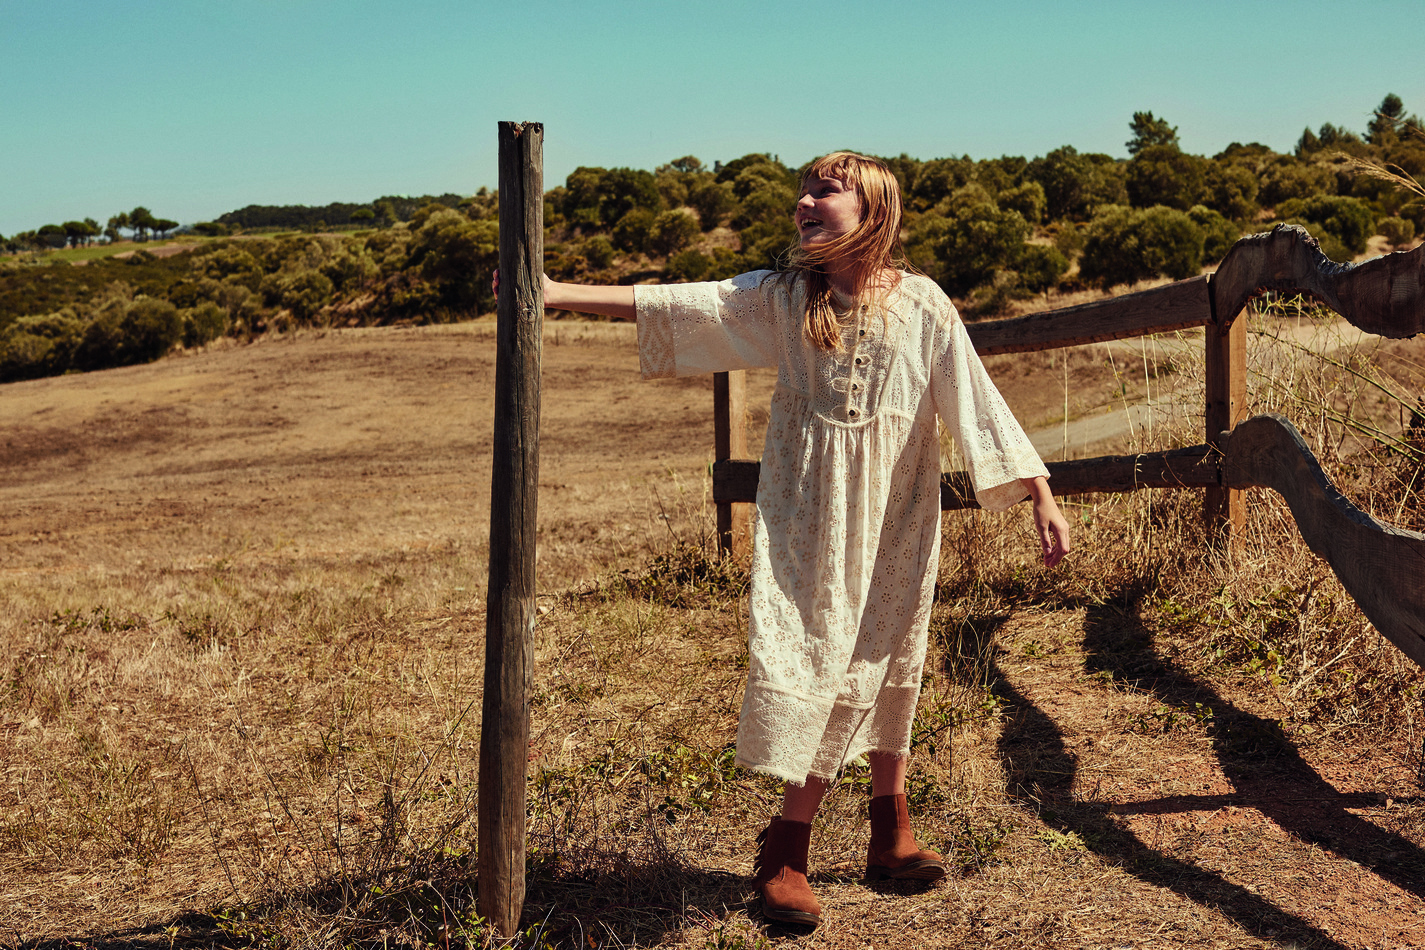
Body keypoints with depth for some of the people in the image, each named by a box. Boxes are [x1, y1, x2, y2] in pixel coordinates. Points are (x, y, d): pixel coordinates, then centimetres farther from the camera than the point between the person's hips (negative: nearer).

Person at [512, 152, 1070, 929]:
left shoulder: (922, 306, -4)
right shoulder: (780, 299, -2)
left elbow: (978, 405, -4)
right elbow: (670, 305, -8)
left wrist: (1042, 499, -7)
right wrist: (559, 292, -16)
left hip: (896, 518, 1)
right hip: (807, 515, 0)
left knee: (886, 660, 10)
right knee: (810, 656, -4)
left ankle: (890, 832, 24)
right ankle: (786, 850, 4)